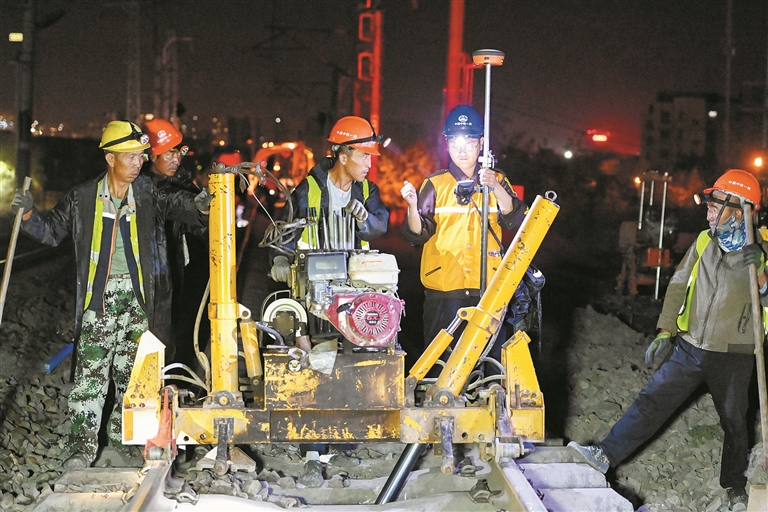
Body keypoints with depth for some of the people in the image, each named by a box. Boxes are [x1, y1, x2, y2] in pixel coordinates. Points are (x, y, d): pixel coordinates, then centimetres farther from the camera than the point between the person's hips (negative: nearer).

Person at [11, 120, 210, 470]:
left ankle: (123, 438, 24)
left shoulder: (148, 193, 3)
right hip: (98, 297, -2)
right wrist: (29, 214, -9)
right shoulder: (83, 198, 2)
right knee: (90, 372, -7)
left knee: (131, 371, 10)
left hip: (137, 296, 2)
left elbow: (177, 206, -9)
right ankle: (82, 447, -4)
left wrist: (202, 206, -31)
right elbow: (51, 231, 10)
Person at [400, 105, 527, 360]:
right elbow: (417, 234, -2)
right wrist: (413, 205, -21)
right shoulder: (435, 184, 5)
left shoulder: (497, 181, 11)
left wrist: (496, 188, -18)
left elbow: (516, 221, -4)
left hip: (487, 287, 1)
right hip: (443, 287, -1)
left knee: (491, 357, 3)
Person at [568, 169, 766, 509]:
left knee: (734, 421, 11)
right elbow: (679, 286, 6)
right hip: (691, 347, 3)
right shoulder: (704, 241, 2)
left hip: (733, 356, -3)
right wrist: (665, 331, 1)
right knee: (652, 400, -2)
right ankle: (606, 455, -3)